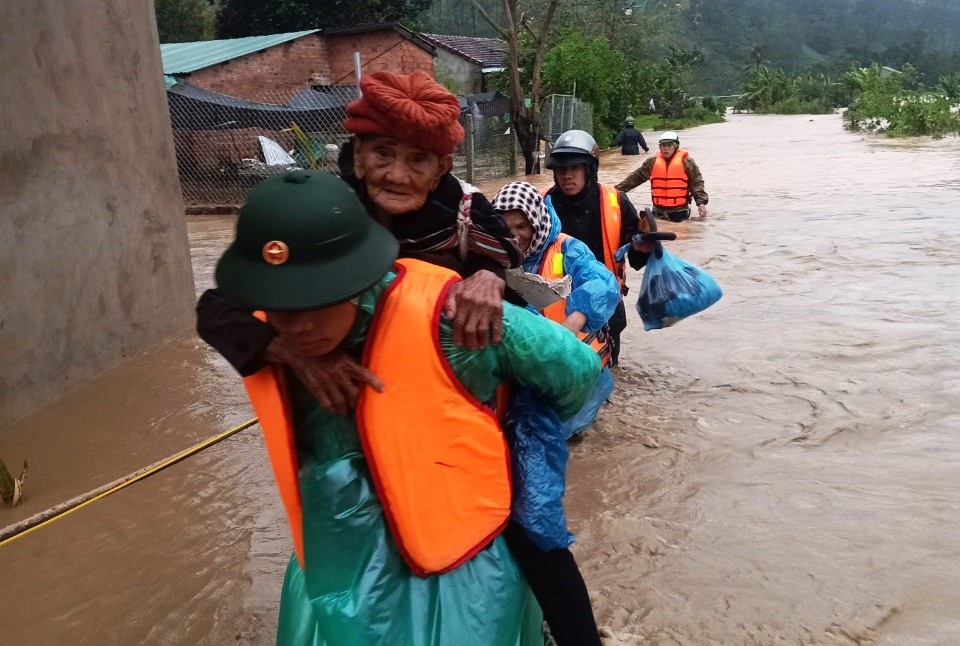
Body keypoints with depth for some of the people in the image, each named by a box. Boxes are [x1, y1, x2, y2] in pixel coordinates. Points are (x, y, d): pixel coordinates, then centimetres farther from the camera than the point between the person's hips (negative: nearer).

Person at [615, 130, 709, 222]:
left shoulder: (685, 162, -3)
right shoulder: (652, 162, 5)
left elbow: (696, 183, -4)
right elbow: (635, 178, 9)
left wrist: (701, 202, -14)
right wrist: (617, 189, 5)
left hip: (679, 212, -3)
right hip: (658, 211, 3)